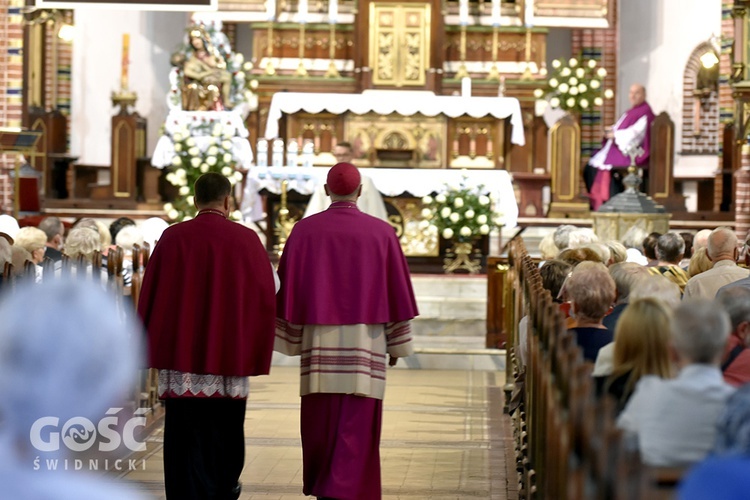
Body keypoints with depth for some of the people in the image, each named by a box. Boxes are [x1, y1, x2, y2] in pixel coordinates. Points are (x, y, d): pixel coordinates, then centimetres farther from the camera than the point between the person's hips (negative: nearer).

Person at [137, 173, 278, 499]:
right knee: (225, 437, 16)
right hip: (230, 359, 1)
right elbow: (265, 298, -2)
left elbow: (151, 296, 0)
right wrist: (254, 355, 6)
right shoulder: (246, 240, -4)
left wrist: (153, 351, 9)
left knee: (186, 439, 3)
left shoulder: (172, 239, -4)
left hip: (181, 354, -1)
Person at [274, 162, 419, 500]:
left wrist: (291, 339, 7)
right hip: (364, 343, -1)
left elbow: (289, 288, -1)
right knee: (355, 425, -1)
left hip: (319, 342, 2)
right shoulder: (381, 233, -2)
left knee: (320, 423, 14)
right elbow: (397, 291, 1)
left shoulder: (304, 231, -1)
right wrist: (396, 343, 9)